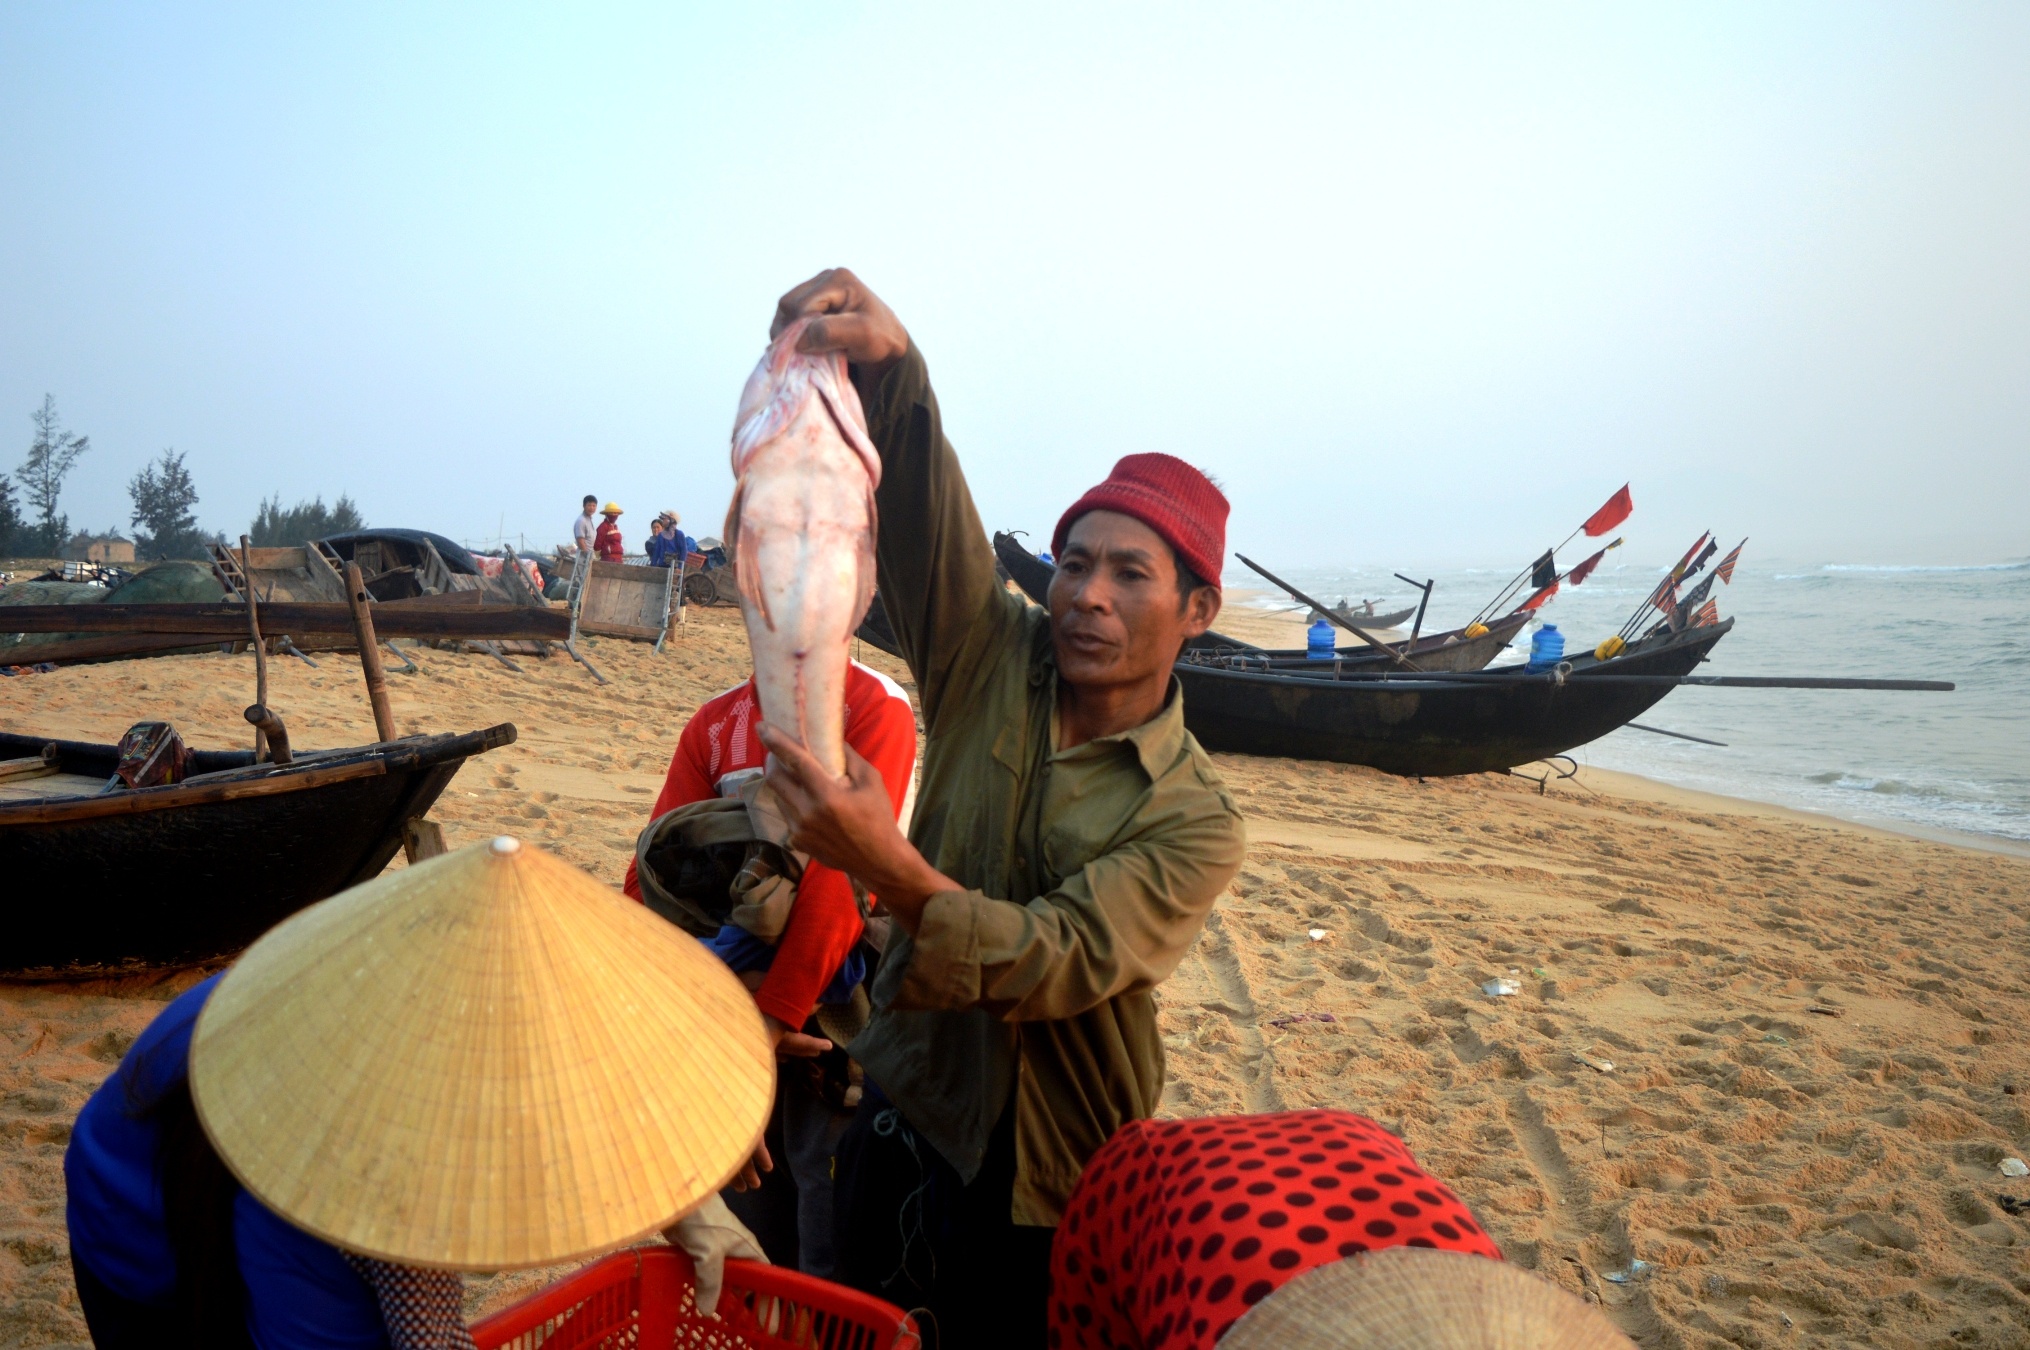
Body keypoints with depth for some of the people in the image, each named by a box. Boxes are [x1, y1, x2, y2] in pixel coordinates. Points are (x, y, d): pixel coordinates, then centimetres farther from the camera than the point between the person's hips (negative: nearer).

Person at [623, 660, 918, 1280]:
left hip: (830, 995, -5)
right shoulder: (714, 722, 6)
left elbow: (843, 872, -19)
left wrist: (774, 1012, -19)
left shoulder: (876, 706, -12)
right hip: (738, 997, 5)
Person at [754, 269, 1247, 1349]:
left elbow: (1062, 963, -28)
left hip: (1053, 1187, -2)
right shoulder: (991, 662, -7)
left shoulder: (1195, 823, -15)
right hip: (902, 1119, 3)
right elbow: (921, 497, -21)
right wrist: (886, 360, -41)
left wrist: (888, 866, -43)